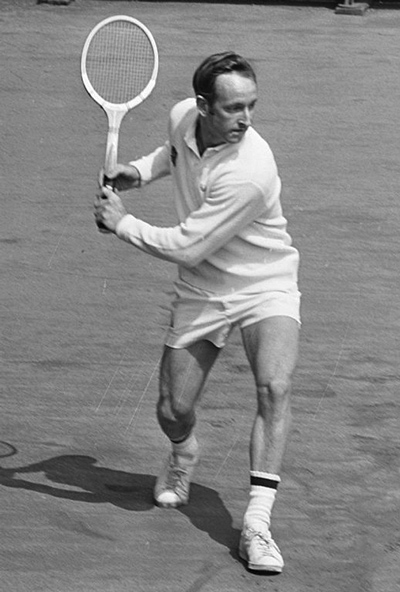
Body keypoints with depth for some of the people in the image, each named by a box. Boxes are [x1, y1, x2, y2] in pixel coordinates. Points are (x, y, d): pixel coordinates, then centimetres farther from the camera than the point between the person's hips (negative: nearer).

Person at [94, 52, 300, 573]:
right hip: (202, 292, 5)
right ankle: (183, 456, 43)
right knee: (173, 411, 4)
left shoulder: (249, 172, -32)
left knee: (274, 388, -30)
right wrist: (142, 170, 0)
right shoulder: (183, 118, -10)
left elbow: (186, 248, -27)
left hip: (266, 287, -5)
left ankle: (256, 525, -31)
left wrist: (121, 223, -15)